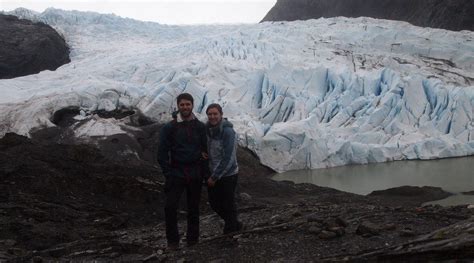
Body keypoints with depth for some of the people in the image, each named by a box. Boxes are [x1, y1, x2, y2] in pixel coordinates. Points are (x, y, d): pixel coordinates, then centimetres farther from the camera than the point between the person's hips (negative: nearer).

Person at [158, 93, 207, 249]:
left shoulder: (200, 127, 4)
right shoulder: (169, 128, -2)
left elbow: (205, 150, 10)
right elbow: (162, 153, -2)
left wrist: (204, 171, 3)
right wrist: (168, 173, -7)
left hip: (195, 174, 2)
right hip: (176, 173, -2)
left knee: (194, 208, 9)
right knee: (170, 207, -10)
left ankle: (192, 238, 22)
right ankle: (172, 241, 2)